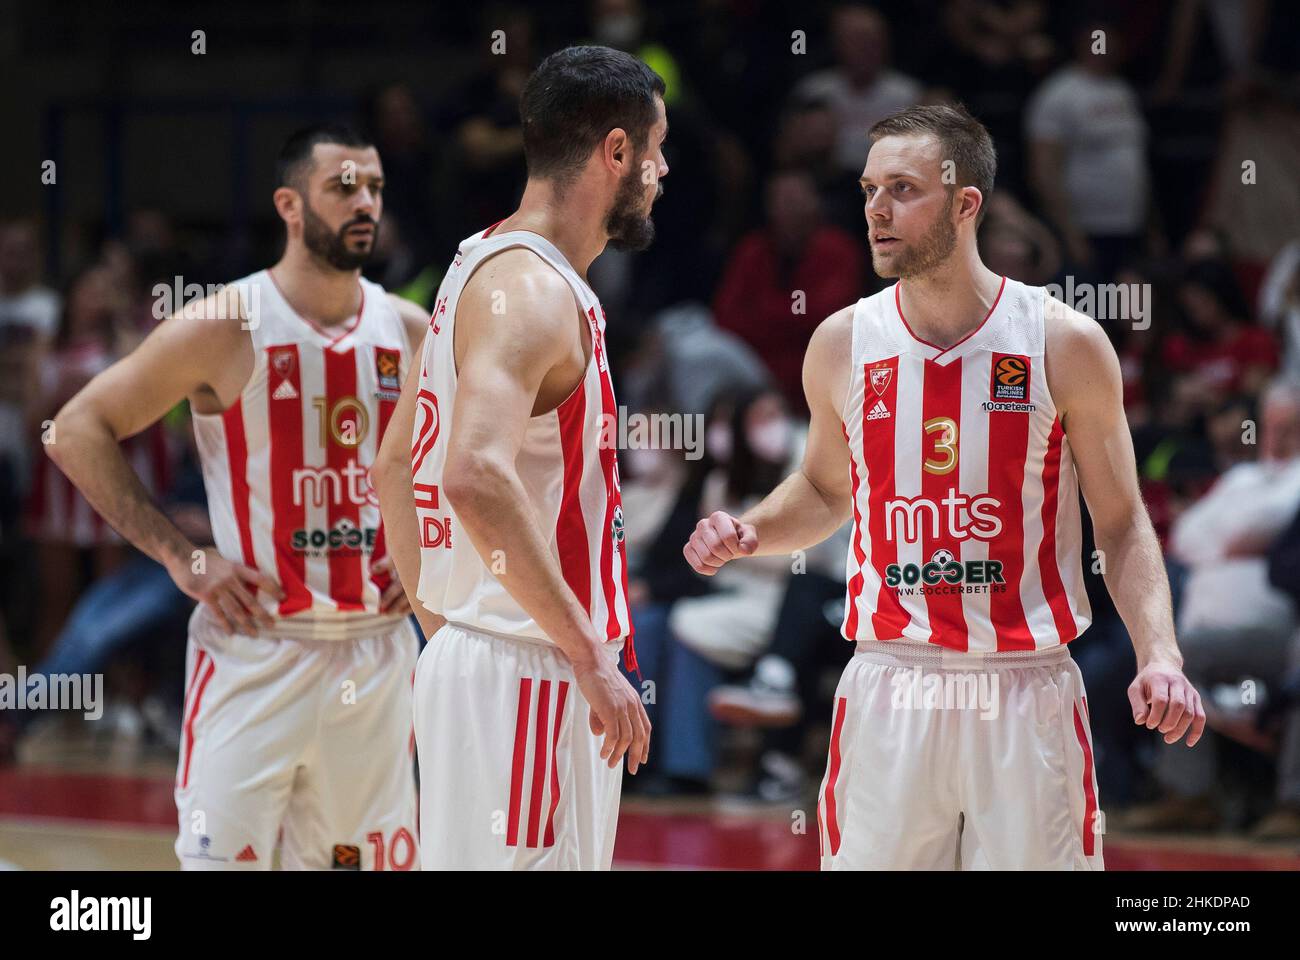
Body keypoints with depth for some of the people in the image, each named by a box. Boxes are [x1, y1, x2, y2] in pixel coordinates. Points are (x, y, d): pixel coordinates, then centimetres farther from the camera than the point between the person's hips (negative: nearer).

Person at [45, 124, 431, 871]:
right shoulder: (226, 327, -8)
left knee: (359, 857, 8)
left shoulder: (410, 332, 6)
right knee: (219, 855, -8)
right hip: (256, 642, -4)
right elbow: (79, 430, -6)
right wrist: (180, 557, -11)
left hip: (376, 644, 4)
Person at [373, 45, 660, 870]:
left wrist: (443, 632, 23)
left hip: (471, 658, 10)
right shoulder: (531, 291, -15)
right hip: (526, 672, -10)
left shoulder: (483, 269, 15)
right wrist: (590, 655, -27)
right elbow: (479, 477, -30)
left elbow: (397, 472, 22)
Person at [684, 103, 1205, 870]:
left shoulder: (1065, 344, -4)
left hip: (1028, 692, -2)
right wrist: (751, 533, 1)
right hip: (889, 694, 2)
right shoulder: (843, 345, 3)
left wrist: (1159, 654, -13)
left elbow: (1122, 524, 1)